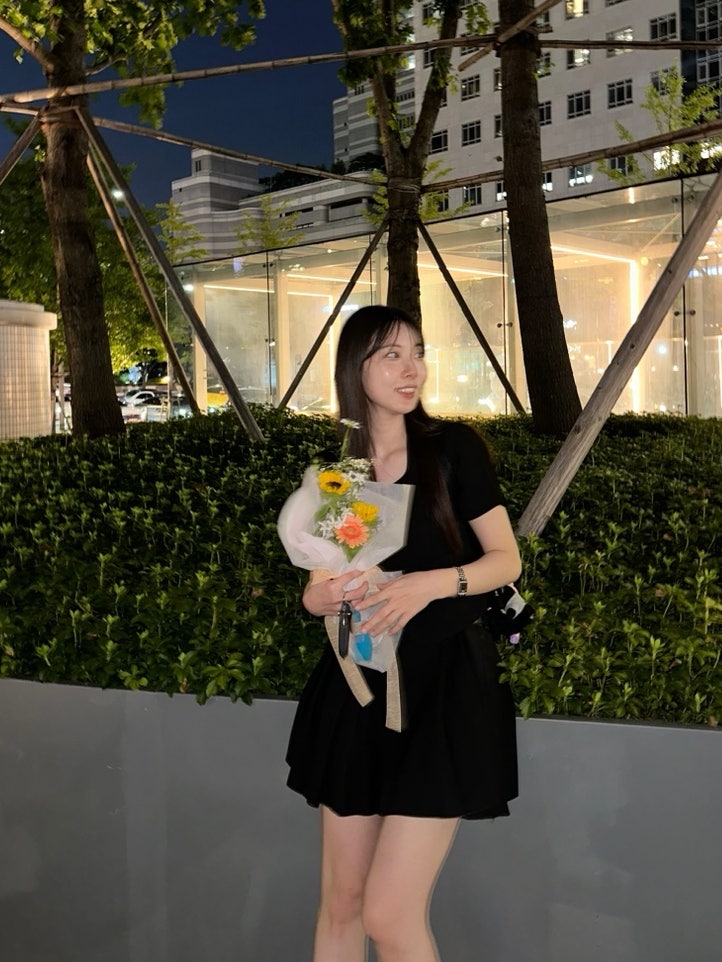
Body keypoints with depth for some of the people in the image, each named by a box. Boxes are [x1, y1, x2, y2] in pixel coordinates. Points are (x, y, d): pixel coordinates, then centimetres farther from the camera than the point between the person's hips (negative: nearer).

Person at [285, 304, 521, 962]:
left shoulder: (454, 447, -4)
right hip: (356, 685, 4)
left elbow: (508, 560, -2)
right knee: (340, 903, 10)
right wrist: (323, 596, -8)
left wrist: (432, 583, -19)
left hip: (444, 684, -4)